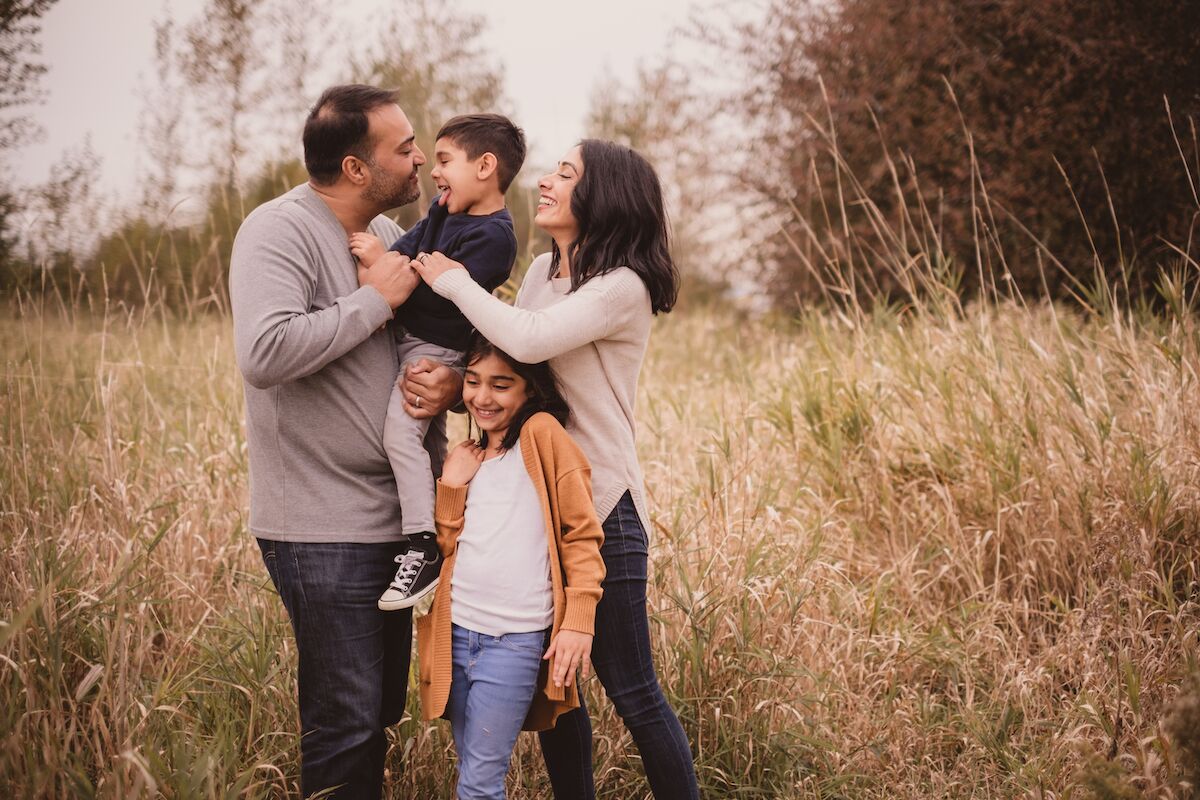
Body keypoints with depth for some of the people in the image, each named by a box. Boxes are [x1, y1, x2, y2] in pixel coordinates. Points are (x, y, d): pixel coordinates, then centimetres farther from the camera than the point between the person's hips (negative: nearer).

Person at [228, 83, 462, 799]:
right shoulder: (281, 230, -13)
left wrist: (454, 382, -3)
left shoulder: (388, 235, 13)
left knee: (382, 712, 16)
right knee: (346, 726, -4)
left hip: (395, 518, 8)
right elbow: (264, 352, -29)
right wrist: (375, 299, -20)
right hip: (323, 528, -8)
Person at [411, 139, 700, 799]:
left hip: (600, 504, -8)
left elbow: (529, 340, -27)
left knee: (631, 693, -1)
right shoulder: (541, 270, 10)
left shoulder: (622, 287, -14)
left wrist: (453, 280, -15)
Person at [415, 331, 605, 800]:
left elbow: (582, 535, -7)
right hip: (457, 633, 6)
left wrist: (578, 622, -12)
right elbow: (447, 545, 14)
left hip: (514, 641, -6)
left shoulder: (542, 433, -4)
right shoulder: (469, 459, 16)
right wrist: (450, 485, 1)